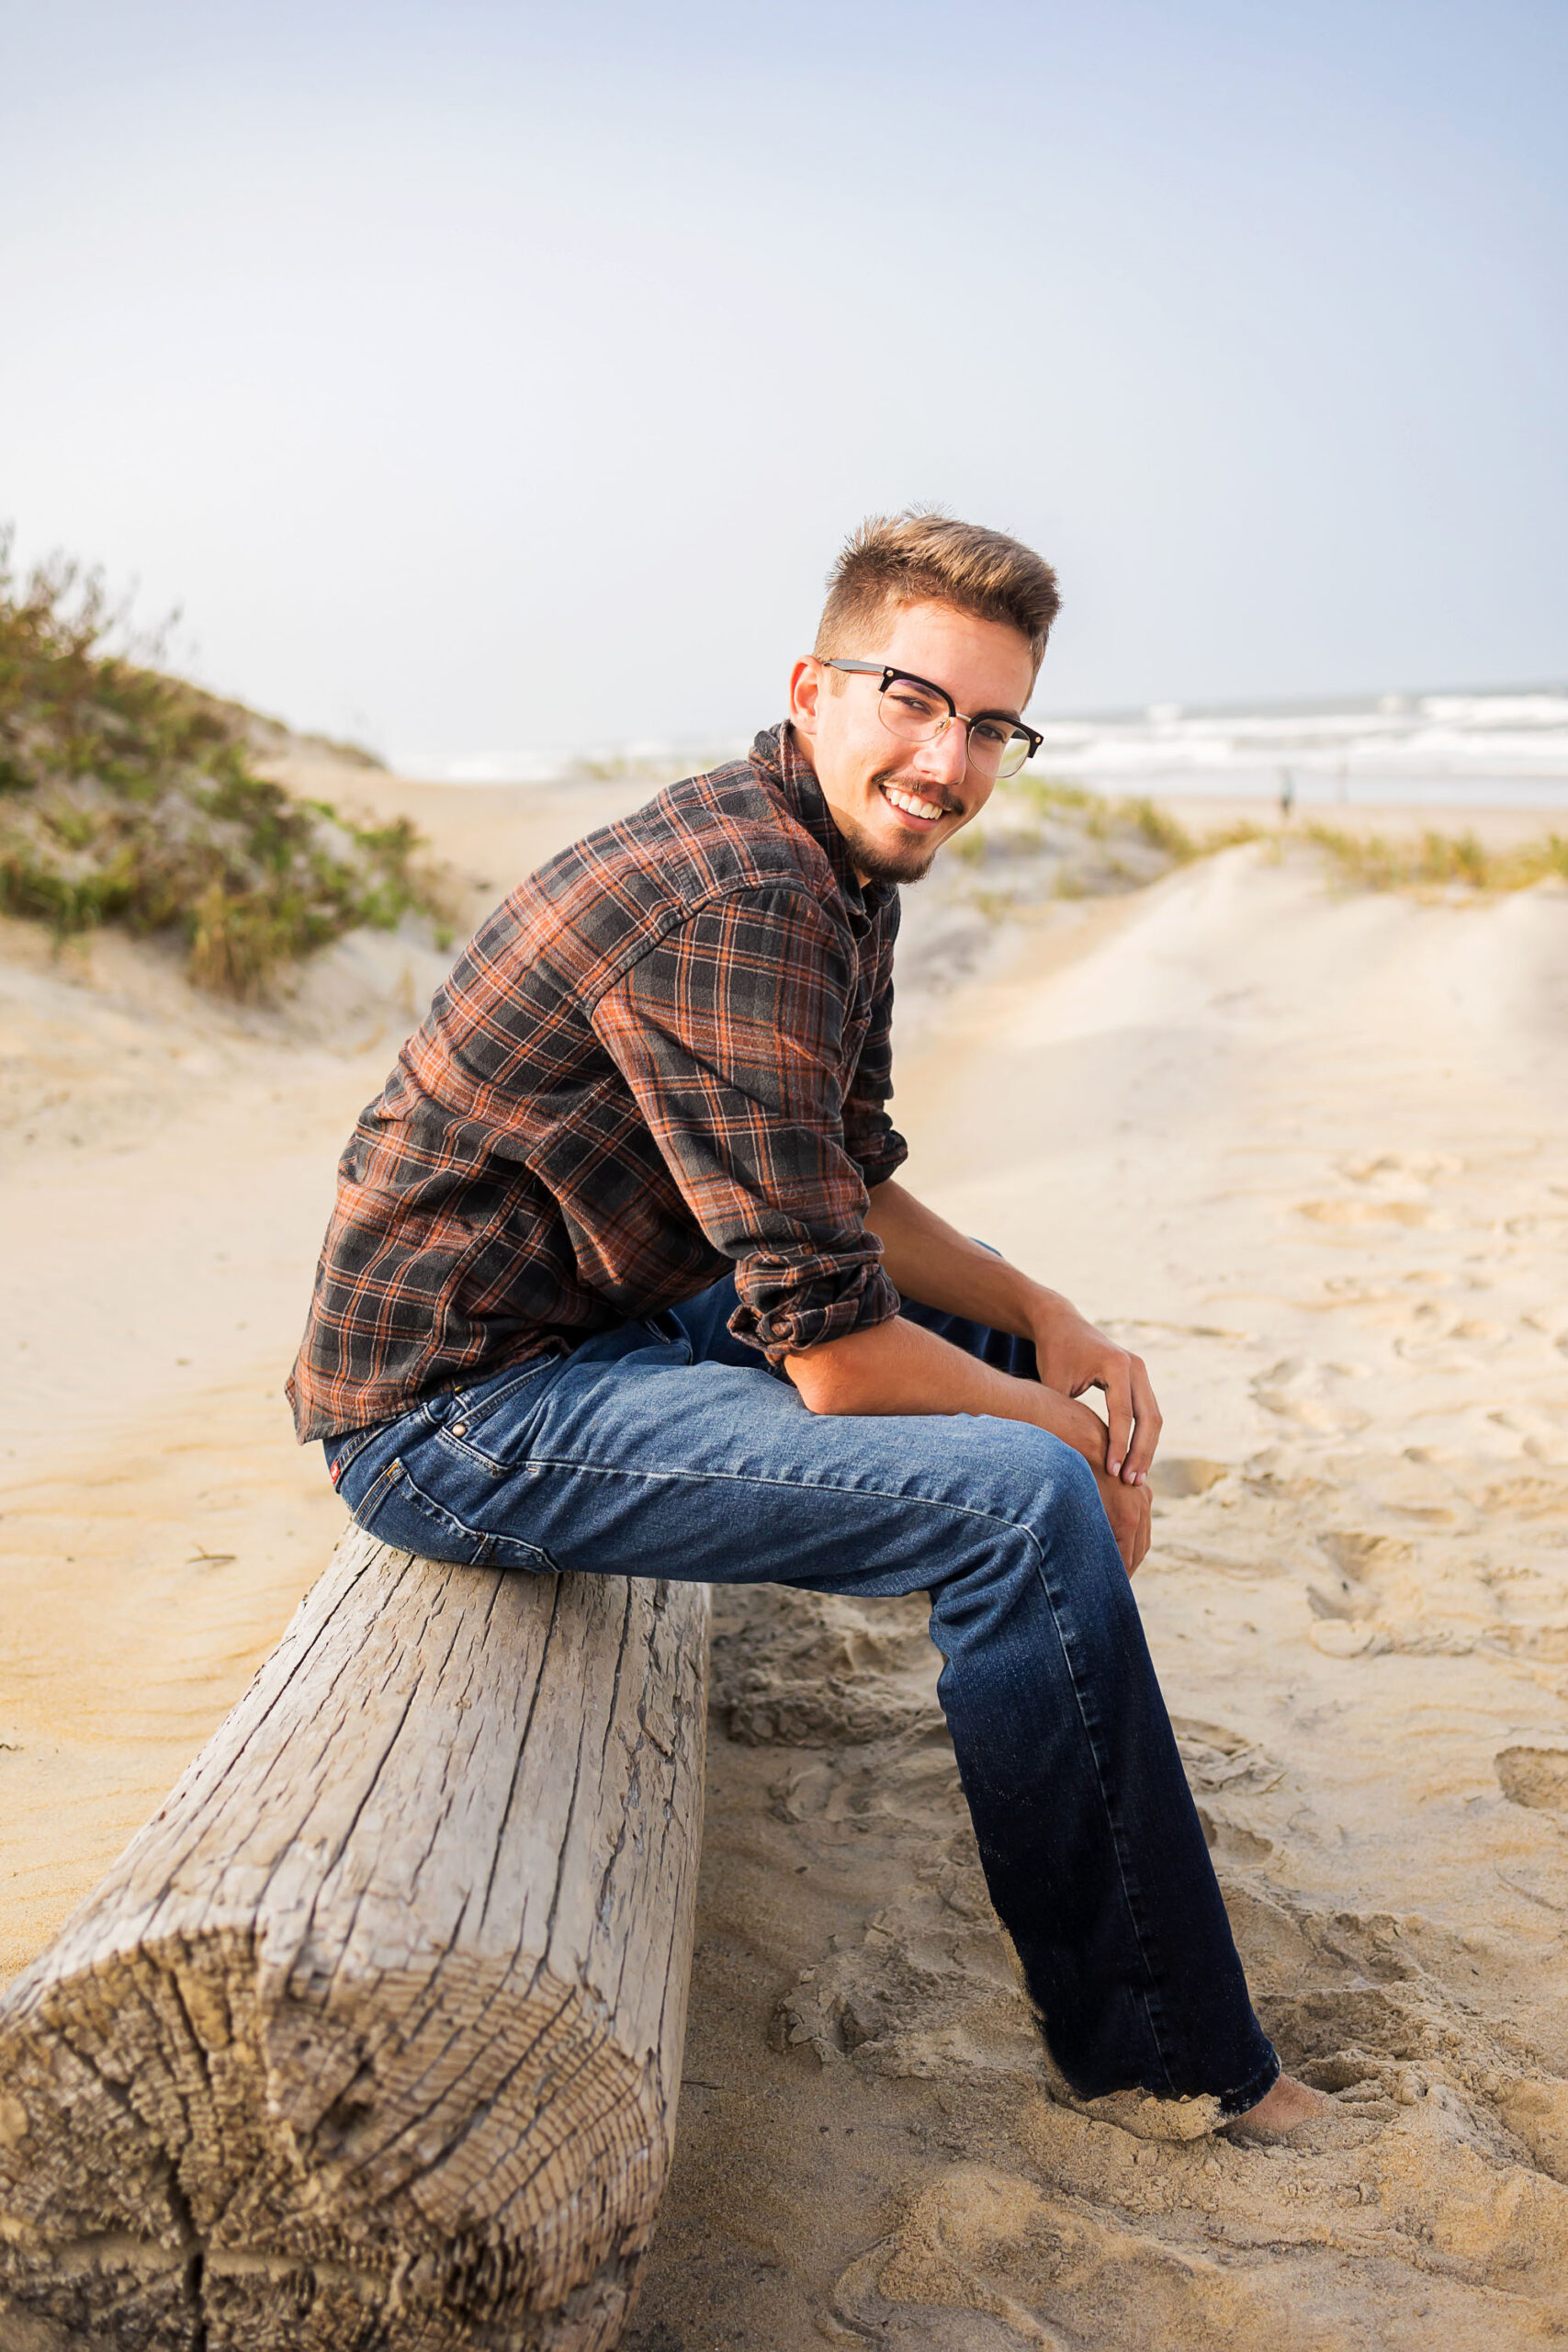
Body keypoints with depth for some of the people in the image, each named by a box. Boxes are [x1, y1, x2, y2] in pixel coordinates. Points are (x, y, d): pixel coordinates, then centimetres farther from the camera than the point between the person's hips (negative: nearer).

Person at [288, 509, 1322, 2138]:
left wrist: (1046, 1321, 2)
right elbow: (836, 1356, -25)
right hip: (454, 1415, -11)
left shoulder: (843, 874, 8)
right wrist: (1066, 1436, -9)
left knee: (1000, 1323, 20)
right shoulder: (743, 904, -25)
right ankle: (1163, 2058, -3)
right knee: (1026, 1501, -21)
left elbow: (854, 1196, 16)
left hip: (598, 1321, 11)